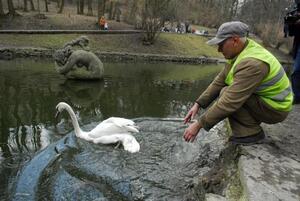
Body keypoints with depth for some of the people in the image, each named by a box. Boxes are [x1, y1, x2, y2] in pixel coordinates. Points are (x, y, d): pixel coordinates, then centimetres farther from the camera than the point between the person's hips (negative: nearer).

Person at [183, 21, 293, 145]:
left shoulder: (251, 63, -32)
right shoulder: (238, 53, -2)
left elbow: (231, 101, -36)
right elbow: (219, 81, 0)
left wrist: (199, 124, -32)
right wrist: (198, 104, -8)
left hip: (275, 108, -9)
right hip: (262, 97, 9)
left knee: (226, 94, -23)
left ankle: (251, 133, -10)